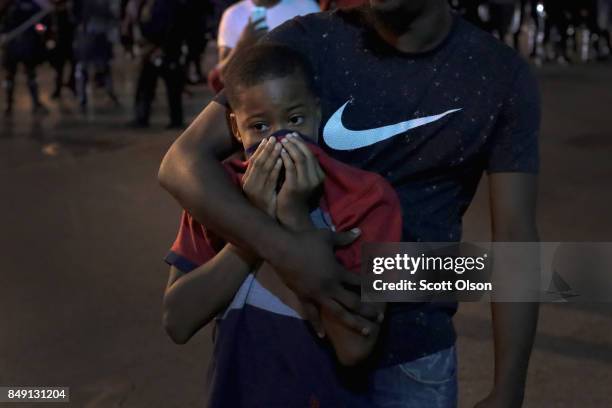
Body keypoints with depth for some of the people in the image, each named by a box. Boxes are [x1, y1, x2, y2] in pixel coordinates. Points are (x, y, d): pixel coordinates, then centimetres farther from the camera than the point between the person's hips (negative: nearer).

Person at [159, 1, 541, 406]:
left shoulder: (501, 76, -9)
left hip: (413, 353, 0)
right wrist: (282, 248, -31)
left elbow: (514, 240, -8)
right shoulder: (306, 42, -11)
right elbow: (184, 159, -15)